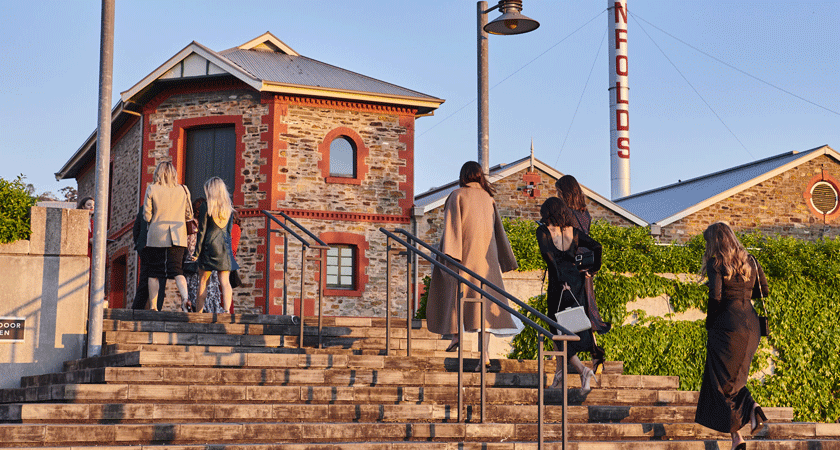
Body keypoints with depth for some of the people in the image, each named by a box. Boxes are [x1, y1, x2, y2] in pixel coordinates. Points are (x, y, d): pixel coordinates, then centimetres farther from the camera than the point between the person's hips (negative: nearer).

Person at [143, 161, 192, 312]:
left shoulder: (152, 189, -3)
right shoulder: (183, 190, 3)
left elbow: (147, 216, -3)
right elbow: (188, 215, 8)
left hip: (156, 237, -2)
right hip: (178, 236, 2)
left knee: (154, 273, 7)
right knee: (177, 271, 0)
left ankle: (153, 307, 8)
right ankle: (185, 297, -24)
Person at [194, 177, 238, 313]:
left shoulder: (205, 207, -7)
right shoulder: (229, 207, 6)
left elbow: (202, 231, -6)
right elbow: (230, 229, 11)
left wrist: (197, 251, -2)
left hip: (209, 245, -3)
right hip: (225, 246, 3)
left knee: (203, 281, 8)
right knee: (225, 281, 0)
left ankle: (199, 311, 12)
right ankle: (227, 309, -14)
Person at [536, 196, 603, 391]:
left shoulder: (543, 230, -4)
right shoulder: (573, 232, 7)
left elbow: (546, 252, -19)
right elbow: (596, 246, -2)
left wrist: (559, 278, -14)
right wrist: (595, 268, 12)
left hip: (558, 284, -5)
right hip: (576, 282, 5)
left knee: (558, 331, 4)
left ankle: (583, 369, -11)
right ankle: (560, 370, 21)